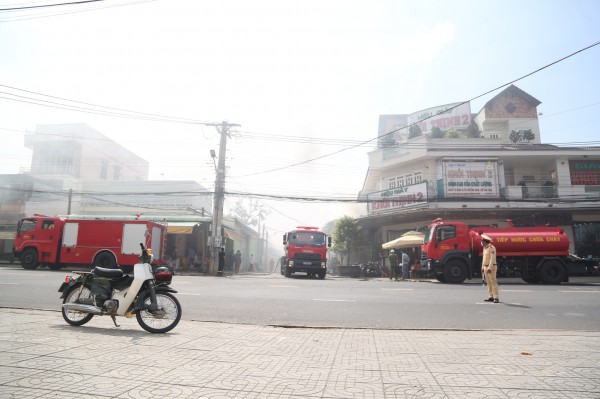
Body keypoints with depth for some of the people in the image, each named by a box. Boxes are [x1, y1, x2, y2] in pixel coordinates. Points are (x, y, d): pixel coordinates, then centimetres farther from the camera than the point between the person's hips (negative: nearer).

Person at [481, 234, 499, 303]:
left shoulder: (491, 248, -13)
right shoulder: (485, 248, 16)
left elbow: (492, 258, -19)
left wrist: (490, 268, -23)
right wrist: (483, 268, 17)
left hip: (491, 267, -9)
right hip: (486, 267, 9)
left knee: (493, 282, -9)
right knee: (489, 282, 9)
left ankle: (496, 298, -8)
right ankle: (491, 297, 12)